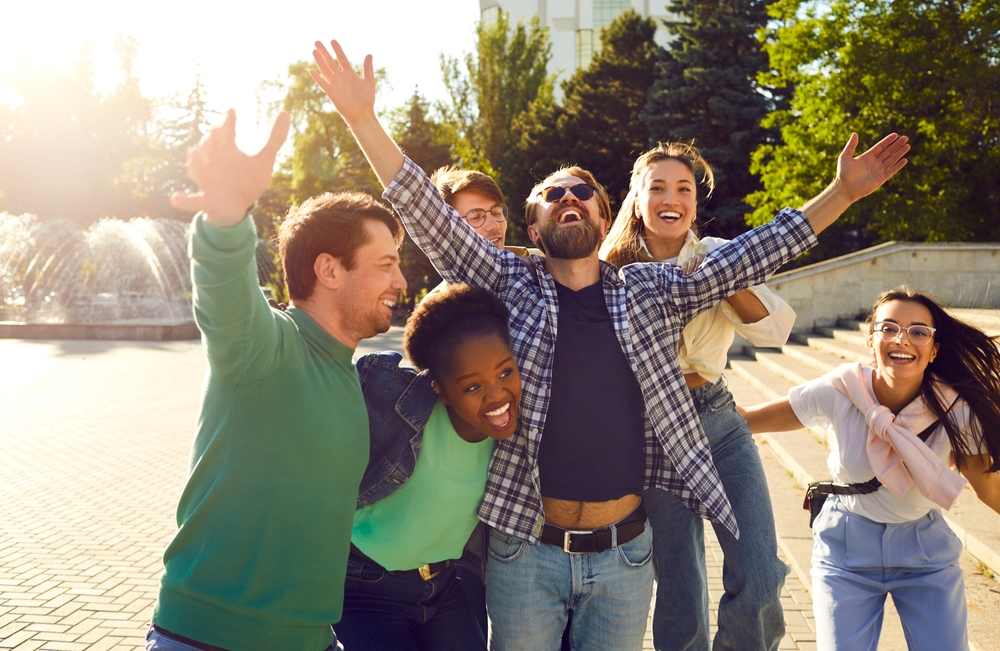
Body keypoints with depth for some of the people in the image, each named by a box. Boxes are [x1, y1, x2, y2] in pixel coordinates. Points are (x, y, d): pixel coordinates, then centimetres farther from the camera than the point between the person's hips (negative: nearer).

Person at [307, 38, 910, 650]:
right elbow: (427, 212, -8)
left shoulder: (651, 291, 5)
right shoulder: (508, 285, 0)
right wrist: (362, 115, -15)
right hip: (525, 552, -1)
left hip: (624, 553, 2)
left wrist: (844, 191, -1)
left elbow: (750, 255, 3)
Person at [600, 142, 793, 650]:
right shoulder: (614, 270, -1)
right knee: (680, 594, 3)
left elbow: (775, 328, -9)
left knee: (759, 578, -10)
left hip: (719, 421, 2)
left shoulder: (716, 257, 3)